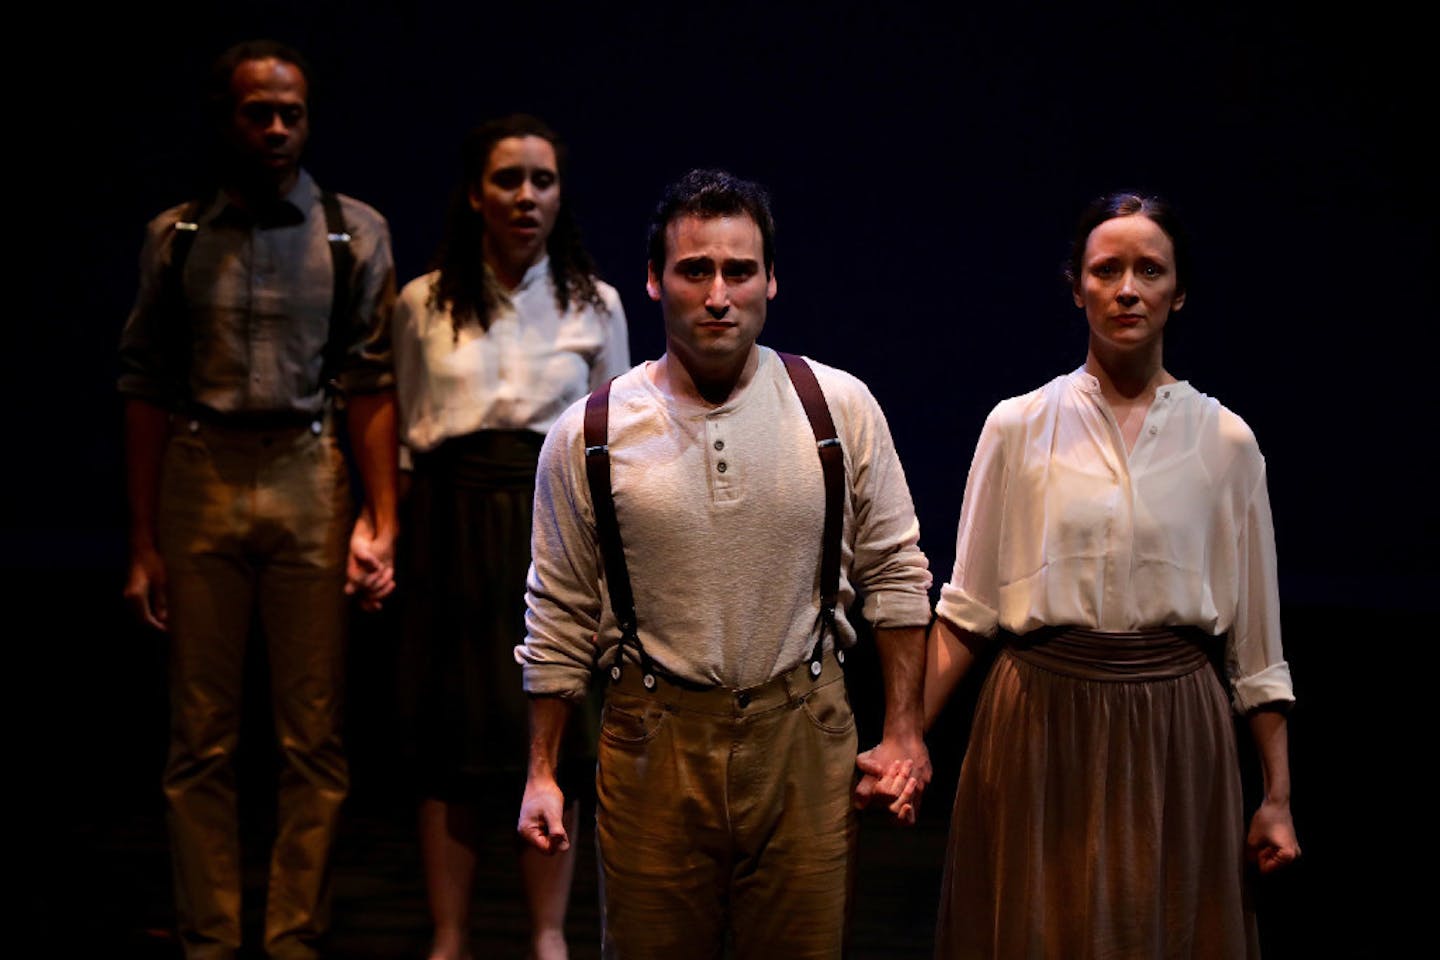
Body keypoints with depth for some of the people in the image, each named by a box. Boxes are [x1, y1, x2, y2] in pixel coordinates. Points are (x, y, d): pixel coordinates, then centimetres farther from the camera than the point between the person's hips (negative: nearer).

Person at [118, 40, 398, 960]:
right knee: (203, 735, 5)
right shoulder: (177, 237, 7)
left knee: (314, 735, 2)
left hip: (309, 478, -1)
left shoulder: (355, 232, 5)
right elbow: (148, 391, 7)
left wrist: (382, 523, -6)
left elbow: (373, 386, 1)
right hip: (200, 480, 1)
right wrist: (143, 542, 3)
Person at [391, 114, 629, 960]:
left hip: (557, 519, 0)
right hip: (454, 520, 0)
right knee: (452, 738, 0)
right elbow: (406, 431, 11)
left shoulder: (596, 304, 6)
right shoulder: (422, 304, 5)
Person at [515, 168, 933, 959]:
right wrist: (541, 772, 5)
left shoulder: (840, 408, -3)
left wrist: (903, 732, 4)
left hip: (802, 731, 0)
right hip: (653, 737, 0)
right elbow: (560, 614, 5)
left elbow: (895, 573, 6)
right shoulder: (587, 436, -3)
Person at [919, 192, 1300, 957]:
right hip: (1041, 727, -1)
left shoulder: (1225, 440, 2)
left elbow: (1255, 640, 5)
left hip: (1174, 734, 1)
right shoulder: (1019, 427, -1)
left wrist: (1278, 796, 5)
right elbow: (967, 608, 2)